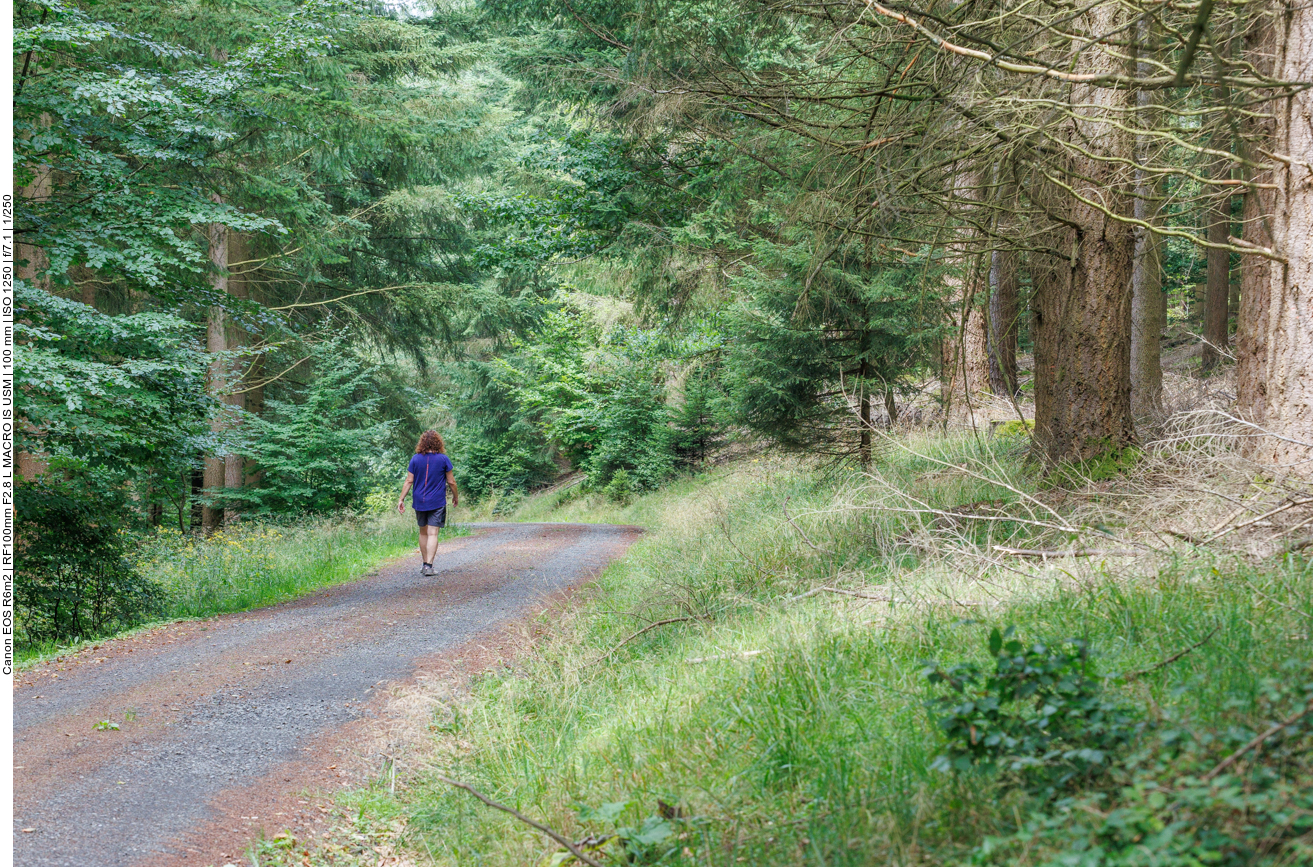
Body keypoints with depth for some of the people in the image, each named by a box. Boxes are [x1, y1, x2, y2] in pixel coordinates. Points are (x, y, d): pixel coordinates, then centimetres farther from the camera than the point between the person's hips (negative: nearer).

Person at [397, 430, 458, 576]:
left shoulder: (415, 459, 0)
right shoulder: (443, 459, -5)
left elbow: (409, 481, -1)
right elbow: (451, 482, -1)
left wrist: (401, 499, 3)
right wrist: (456, 497, 15)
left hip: (419, 502, 3)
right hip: (437, 502, -3)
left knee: (423, 532, 16)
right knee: (433, 534, -5)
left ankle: (425, 563, 23)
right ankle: (428, 565, -15)